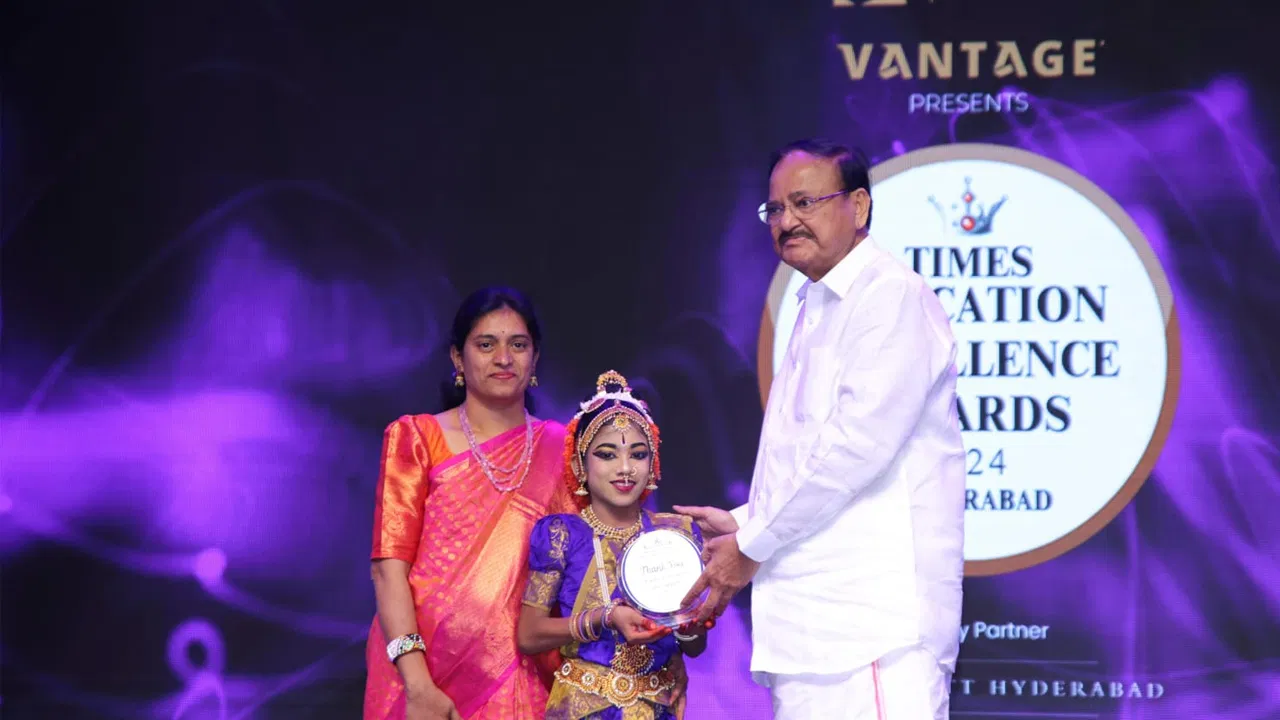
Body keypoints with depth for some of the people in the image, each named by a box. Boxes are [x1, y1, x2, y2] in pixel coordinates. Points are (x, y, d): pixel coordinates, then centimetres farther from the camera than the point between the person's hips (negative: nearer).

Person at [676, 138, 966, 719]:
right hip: (814, 622, 10)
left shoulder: (891, 295, -8)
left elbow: (860, 445, -17)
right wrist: (742, 523, 16)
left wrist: (753, 546, -11)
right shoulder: (818, 310, 23)